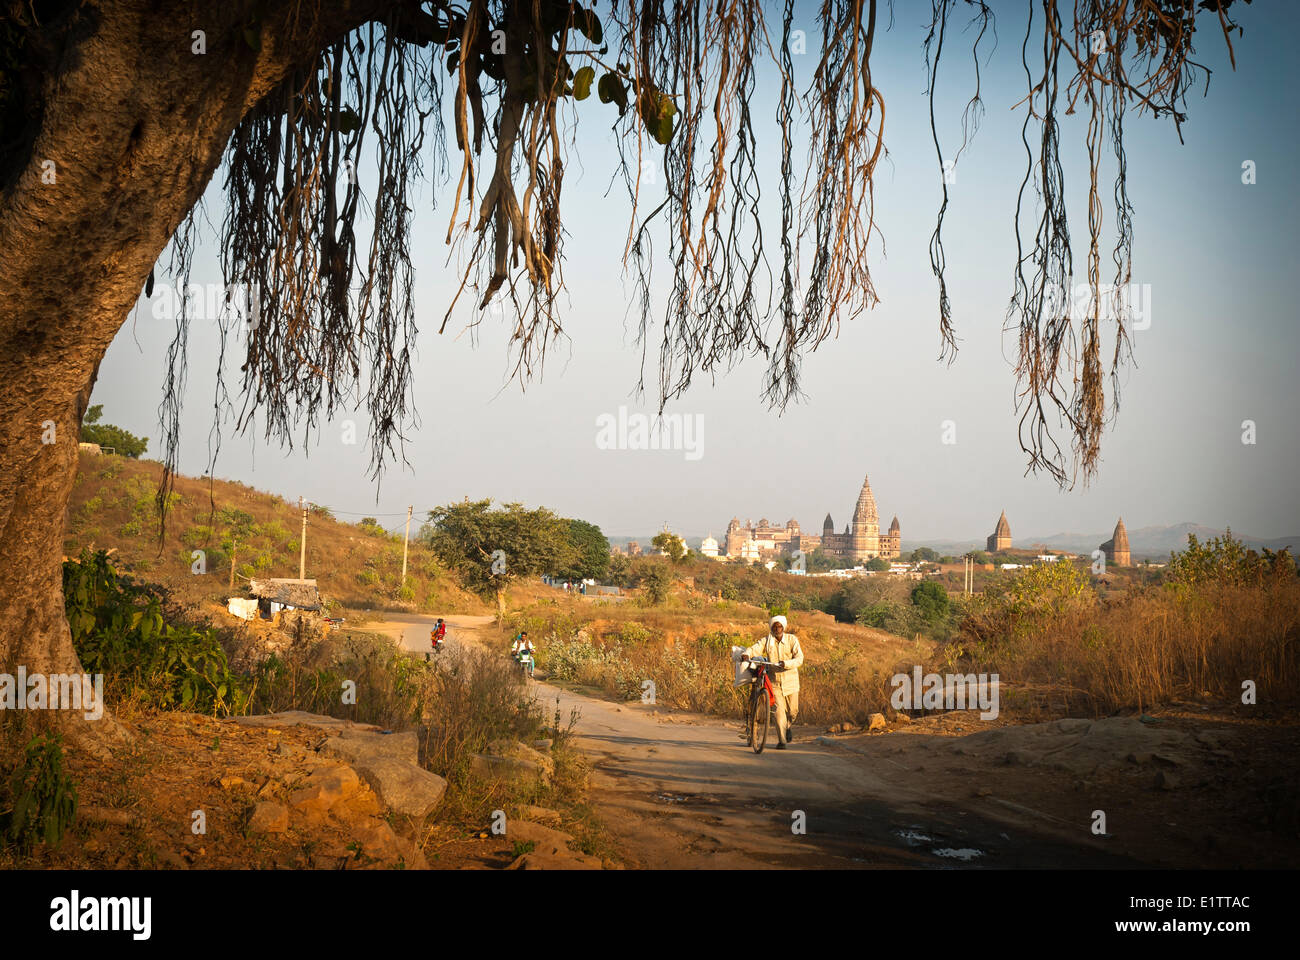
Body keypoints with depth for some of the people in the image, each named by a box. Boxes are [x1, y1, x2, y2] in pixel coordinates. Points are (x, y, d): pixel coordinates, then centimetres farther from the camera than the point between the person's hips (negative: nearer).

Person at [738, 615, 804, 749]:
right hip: (775, 681, -1)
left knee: (793, 711, 8)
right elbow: (755, 649, -13)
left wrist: (786, 663, -32)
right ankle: (781, 741, -2)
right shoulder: (766, 641, -1)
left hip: (790, 680, 1)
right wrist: (746, 654, -37)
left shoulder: (792, 640, -5)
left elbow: (799, 659, -14)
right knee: (779, 710, -10)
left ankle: (788, 726, 42)